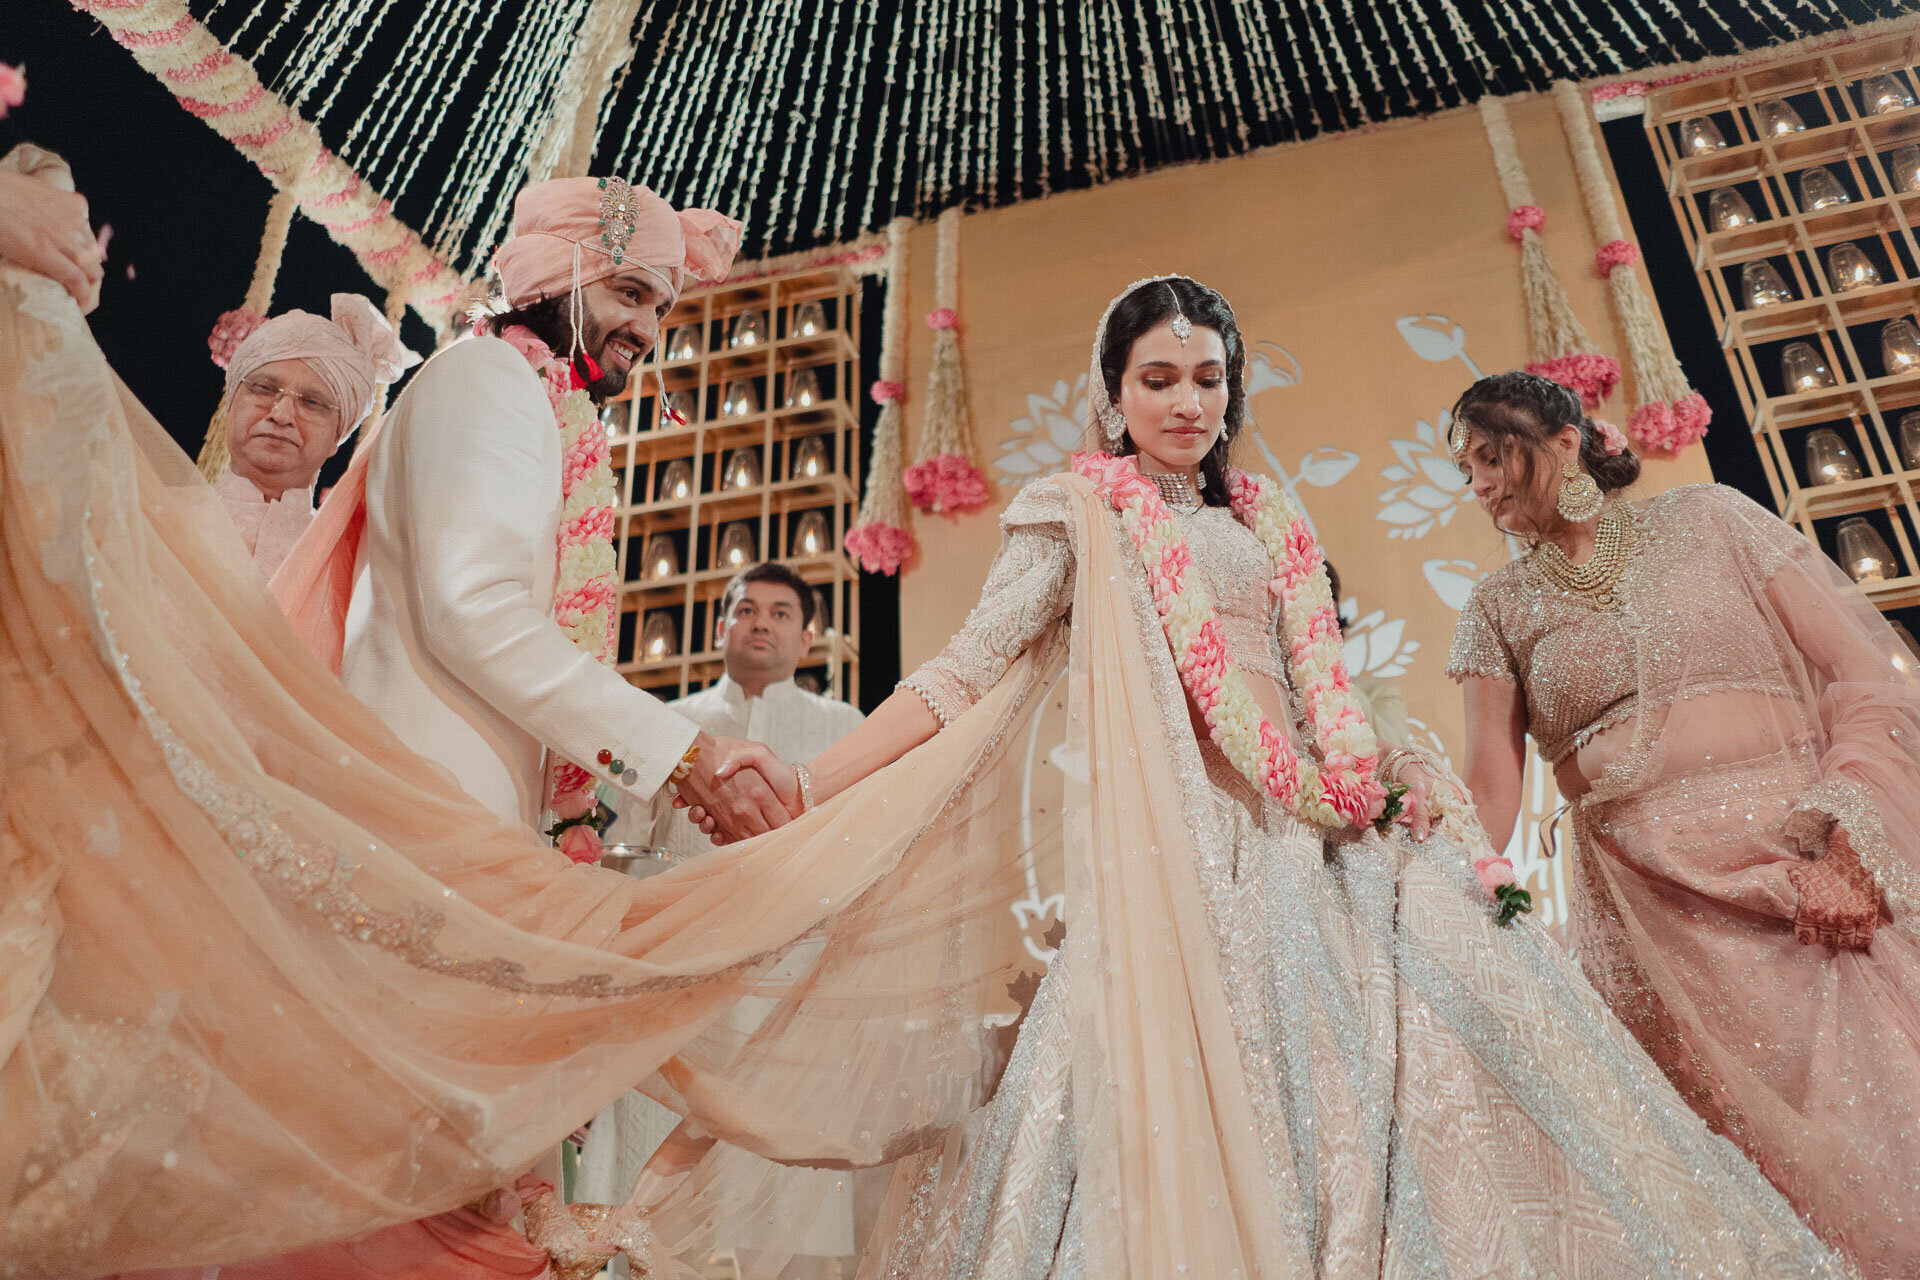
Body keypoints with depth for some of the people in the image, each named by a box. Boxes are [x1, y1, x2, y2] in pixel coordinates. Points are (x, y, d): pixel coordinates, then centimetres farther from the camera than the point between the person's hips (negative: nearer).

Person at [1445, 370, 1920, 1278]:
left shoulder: (1708, 519, 8)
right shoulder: (1499, 607, 11)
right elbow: (1492, 786, 1)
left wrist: (1847, 849, -11)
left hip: (1816, 874, 0)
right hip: (1654, 912, 0)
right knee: (1781, 1165, -4)